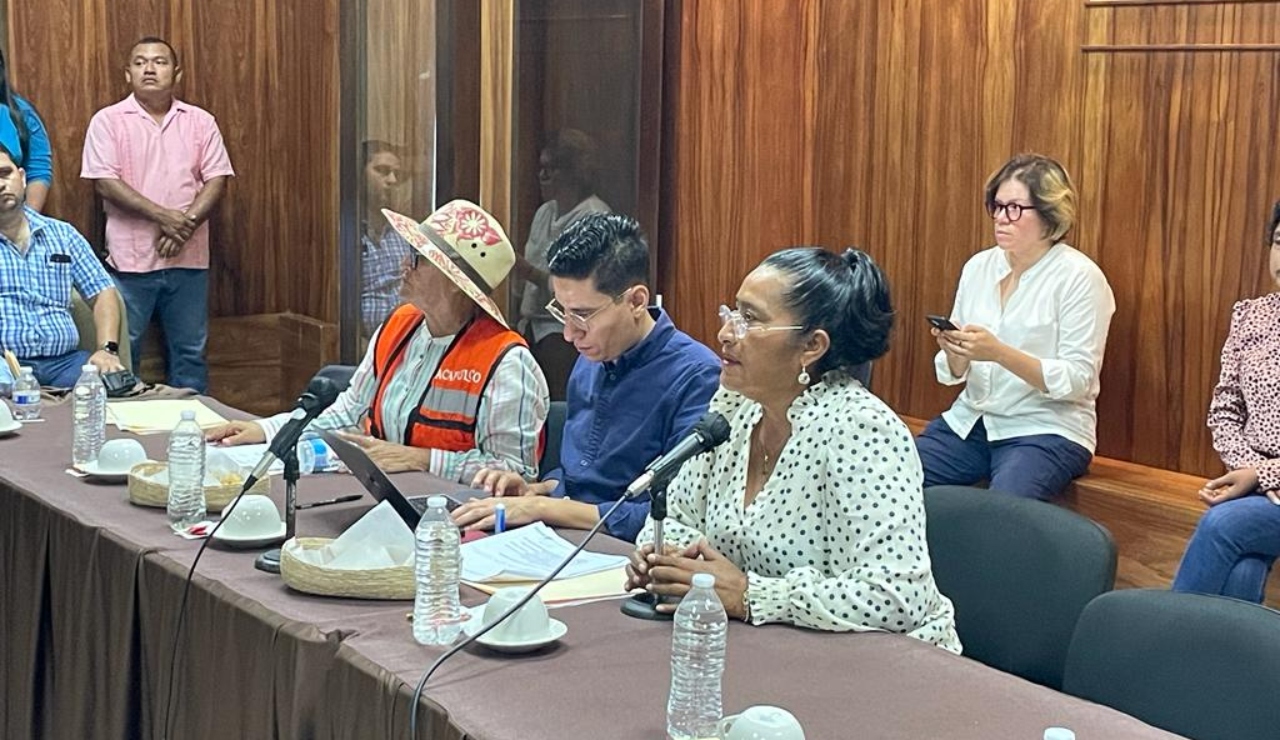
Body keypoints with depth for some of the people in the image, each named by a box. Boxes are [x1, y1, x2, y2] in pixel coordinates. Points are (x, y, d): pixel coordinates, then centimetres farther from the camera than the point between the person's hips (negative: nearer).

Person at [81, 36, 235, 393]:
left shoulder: (200, 122, 8)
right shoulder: (108, 121, 0)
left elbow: (217, 178, 2)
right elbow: (106, 183, -9)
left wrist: (186, 224, -14)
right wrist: (163, 216, -16)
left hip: (188, 258, 3)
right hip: (131, 259, -2)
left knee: (190, 352, 10)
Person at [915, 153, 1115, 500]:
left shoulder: (1080, 277, -8)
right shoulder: (978, 266, 8)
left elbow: (1078, 380, -14)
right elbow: (953, 374, 10)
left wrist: (999, 352, -24)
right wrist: (954, 352, -14)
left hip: (1046, 430, -5)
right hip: (969, 422, 6)